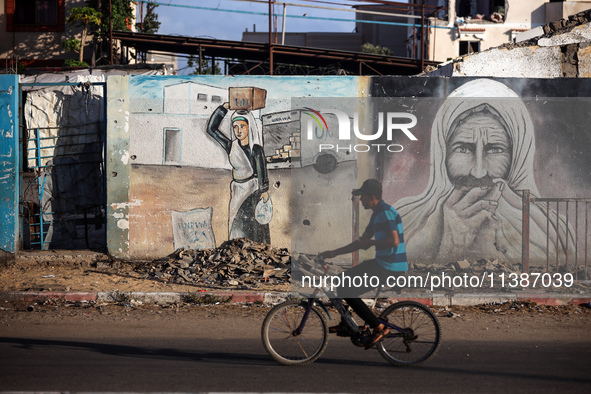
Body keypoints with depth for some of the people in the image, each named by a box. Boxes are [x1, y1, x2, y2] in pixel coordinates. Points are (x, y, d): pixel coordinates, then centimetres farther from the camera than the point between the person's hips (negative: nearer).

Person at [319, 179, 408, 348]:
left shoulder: (386, 213, -17)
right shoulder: (377, 214, 16)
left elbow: (394, 241, -28)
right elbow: (362, 243, 21)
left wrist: (371, 243, -15)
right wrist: (334, 253, 18)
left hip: (391, 269, -10)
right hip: (382, 263, 10)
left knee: (347, 291, -13)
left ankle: (379, 328, -10)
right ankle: (344, 324, 26)